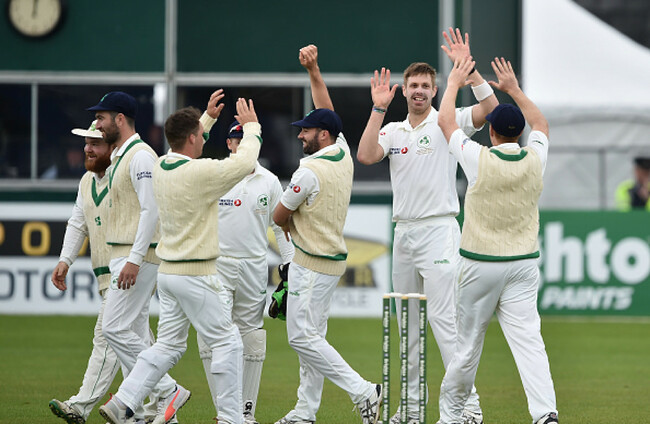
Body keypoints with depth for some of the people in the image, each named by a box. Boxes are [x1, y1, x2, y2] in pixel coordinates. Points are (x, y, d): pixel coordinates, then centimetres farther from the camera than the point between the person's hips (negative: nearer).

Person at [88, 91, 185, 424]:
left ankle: (166, 391, -9)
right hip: (124, 256, 11)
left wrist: (135, 259, -26)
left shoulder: (140, 155, -14)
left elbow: (151, 209, -21)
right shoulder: (119, 157, 19)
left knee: (116, 328, -14)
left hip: (138, 256, -11)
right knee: (135, 332, 9)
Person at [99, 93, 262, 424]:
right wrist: (251, 126, 7)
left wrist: (208, 117, 31)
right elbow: (244, 161, -10)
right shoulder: (200, 173, -19)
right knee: (227, 341, 1)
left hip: (167, 270, 8)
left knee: (169, 344, 13)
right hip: (195, 276, -8)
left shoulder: (160, 167, 4)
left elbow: (187, 149, 28)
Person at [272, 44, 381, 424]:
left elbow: (279, 217, -8)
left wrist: (293, 226, 14)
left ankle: (364, 392, -15)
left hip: (312, 264, -10)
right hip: (333, 257, 10)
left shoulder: (310, 171, -19)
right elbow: (327, 112, 18)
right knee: (311, 336, 11)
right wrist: (313, 70, 15)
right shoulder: (343, 153, 4)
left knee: (303, 336, -9)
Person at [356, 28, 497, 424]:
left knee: (443, 317, -14)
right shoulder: (393, 130, 12)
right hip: (403, 230, 6)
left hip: (439, 228, -6)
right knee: (407, 322, 10)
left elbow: (490, 108, -17)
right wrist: (378, 109, -8)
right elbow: (366, 155, -5)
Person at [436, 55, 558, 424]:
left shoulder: (480, 159, -10)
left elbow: (445, 122, 5)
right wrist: (514, 89, 29)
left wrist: (454, 84, 18)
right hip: (524, 262, 2)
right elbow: (541, 124, 22)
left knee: (469, 341, 9)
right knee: (527, 338, -7)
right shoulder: (535, 159, -1)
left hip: (481, 265, -2)